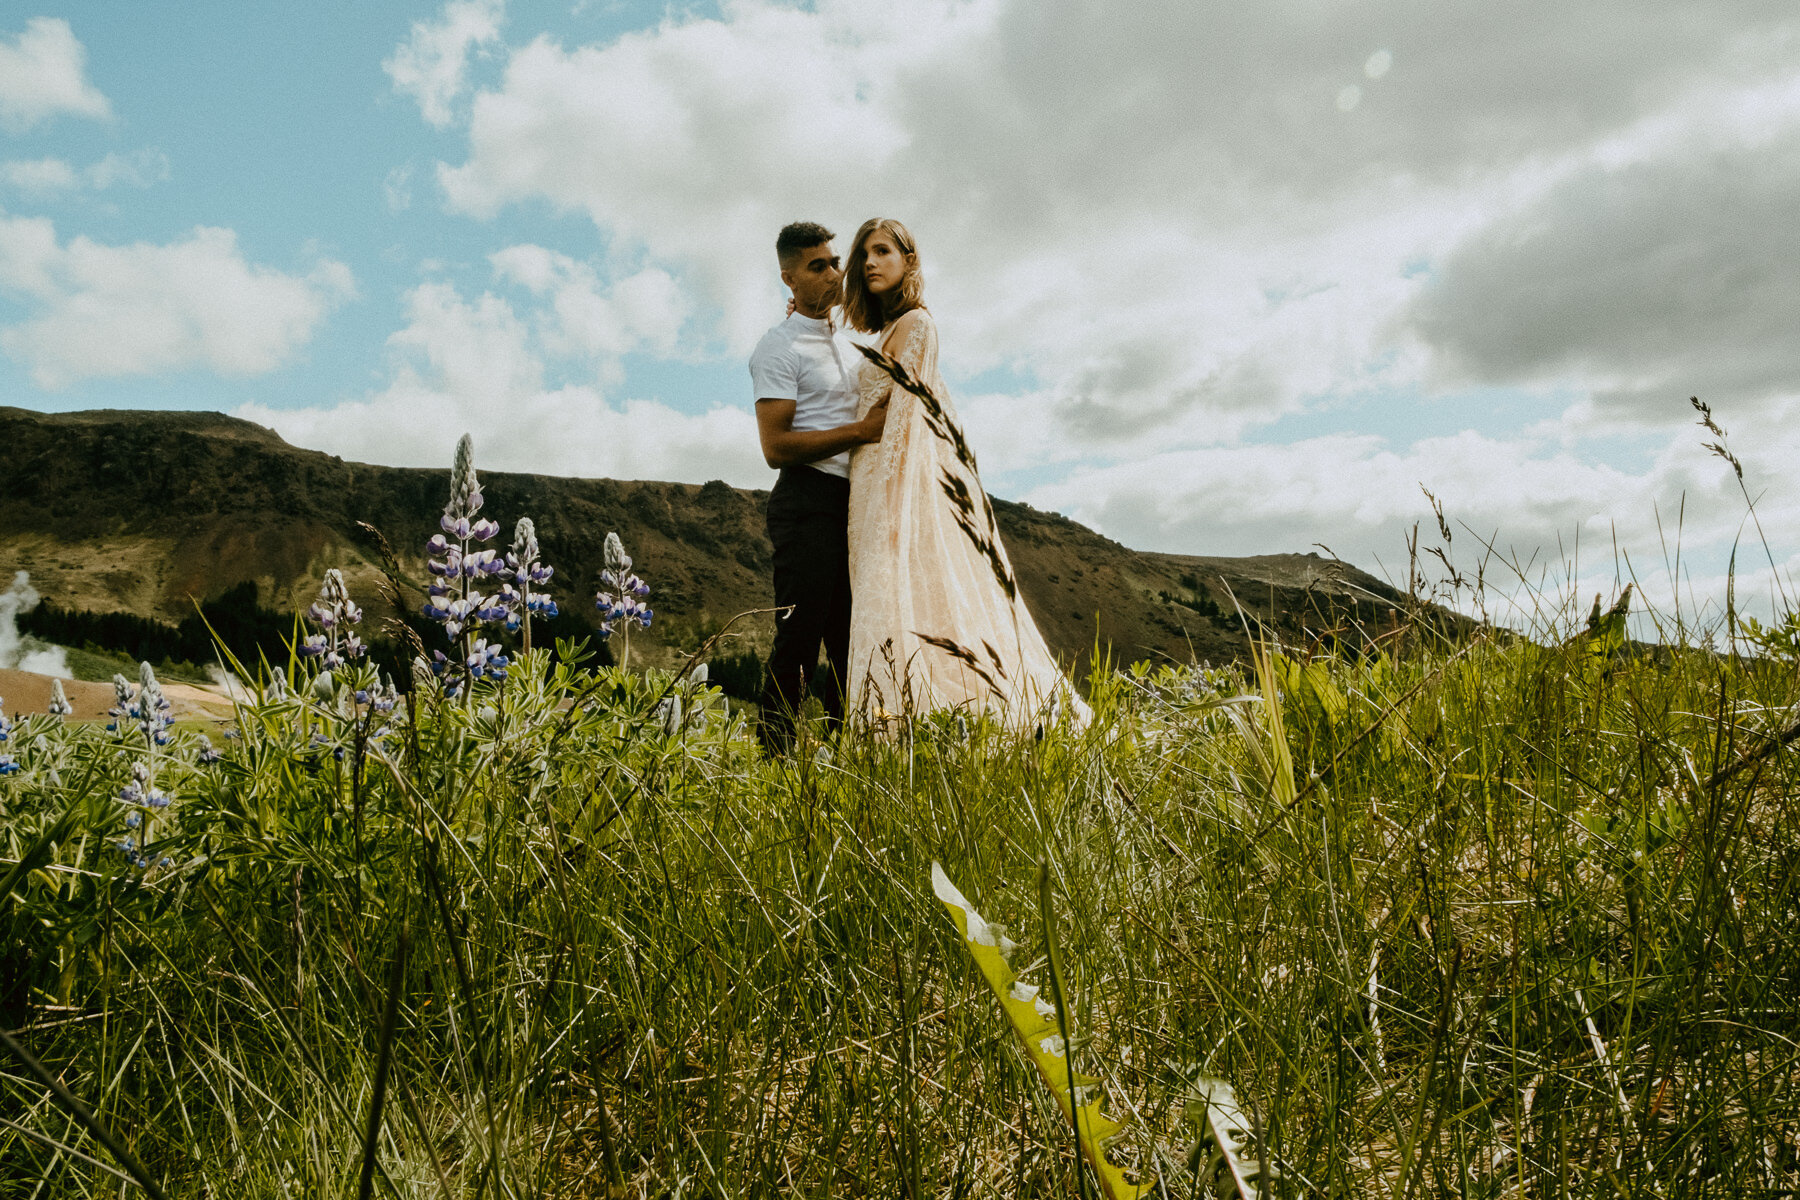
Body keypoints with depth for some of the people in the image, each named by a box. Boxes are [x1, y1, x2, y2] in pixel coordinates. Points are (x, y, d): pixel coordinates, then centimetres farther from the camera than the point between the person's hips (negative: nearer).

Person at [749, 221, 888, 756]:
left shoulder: (849, 346, 24)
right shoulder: (779, 347, -3)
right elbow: (777, 447, -13)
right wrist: (861, 430, -16)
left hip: (853, 502, 8)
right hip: (809, 501, -8)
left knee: (852, 644, 7)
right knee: (799, 643, -10)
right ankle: (774, 759, -5)